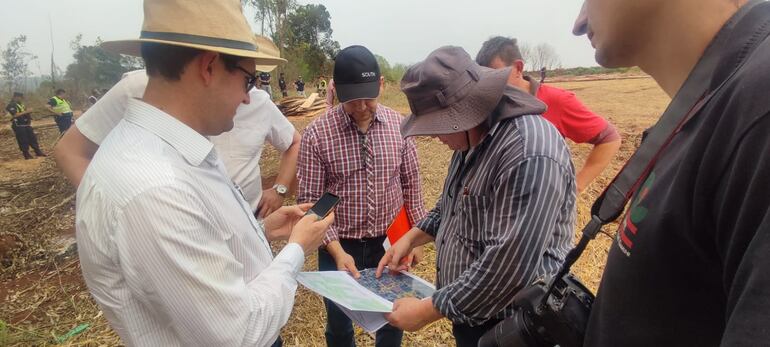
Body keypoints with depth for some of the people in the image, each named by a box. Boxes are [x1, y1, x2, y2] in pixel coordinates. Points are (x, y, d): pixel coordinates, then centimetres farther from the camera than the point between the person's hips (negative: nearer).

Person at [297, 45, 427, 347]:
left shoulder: (399, 125, -5)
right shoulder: (316, 134, -14)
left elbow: (411, 185, 4)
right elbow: (310, 200, -11)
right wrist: (337, 250, -19)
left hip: (390, 243, 2)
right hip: (339, 248, -2)